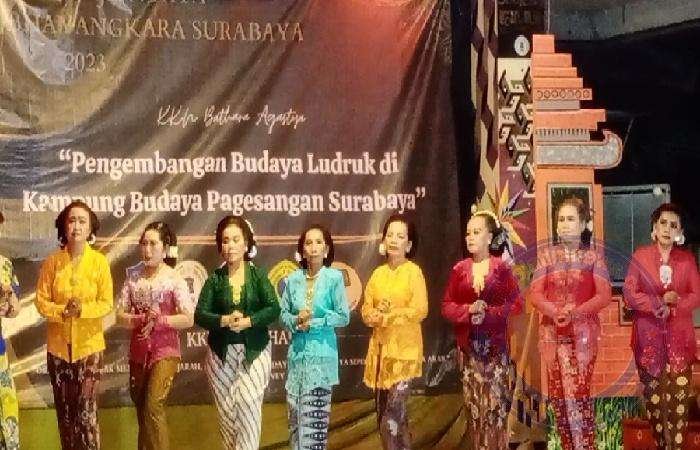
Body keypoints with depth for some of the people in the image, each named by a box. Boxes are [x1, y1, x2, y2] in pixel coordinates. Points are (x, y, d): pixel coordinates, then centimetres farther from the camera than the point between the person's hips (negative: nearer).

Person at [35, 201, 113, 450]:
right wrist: (62, 311, -19)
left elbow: (106, 303, -5)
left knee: (86, 411, -6)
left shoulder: (99, 261, -5)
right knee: (64, 411, 8)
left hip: (89, 344, -2)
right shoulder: (52, 261, -1)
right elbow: (41, 301, 0)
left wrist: (82, 309, -22)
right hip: (58, 344, 2)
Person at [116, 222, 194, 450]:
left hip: (165, 351, -5)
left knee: (153, 406, -17)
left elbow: (188, 319, -11)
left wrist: (159, 320, -21)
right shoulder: (133, 275, 2)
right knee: (141, 408, 13)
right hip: (138, 352, 5)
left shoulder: (174, 279, -8)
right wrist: (141, 319, -19)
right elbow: (120, 316, -1)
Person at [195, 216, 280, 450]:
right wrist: (224, 321, -20)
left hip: (254, 352, -2)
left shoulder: (258, 275, 0)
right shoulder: (215, 279, 3)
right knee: (226, 410, 2)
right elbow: (199, 315, -3)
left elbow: (274, 309, -8)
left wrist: (248, 321, -21)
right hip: (222, 354, 2)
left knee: (248, 403, -15)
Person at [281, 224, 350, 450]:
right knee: (294, 409, 6)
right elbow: (283, 313, 8)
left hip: (322, 351, -3)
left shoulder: (334, 277, -5)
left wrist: (312, 323, -10)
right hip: (297, 351, 4)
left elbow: (343, 316, -6)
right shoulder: (293, 279, 5)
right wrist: (296, 321, -12)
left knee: (314, 412, -5)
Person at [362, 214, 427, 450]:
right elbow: (366, 311, 9)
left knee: (394, 412, -13)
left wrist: (387, 317, -12)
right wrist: (376, 315, -12)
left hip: (404, 349, -6)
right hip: (380, 348, 6)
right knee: (382, 411, 8)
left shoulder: (413, 271, -5)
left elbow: (420, 310, -14)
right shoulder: (378, 273, 11)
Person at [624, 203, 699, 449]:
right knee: (653, 392, 0)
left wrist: (675, 301, -15)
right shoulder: (640, 257, 2)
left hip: (679, 335, 1)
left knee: (680, 392, -6)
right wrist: (660, 302, -15)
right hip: (649, 334, -1)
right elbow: (629, 294, -5)